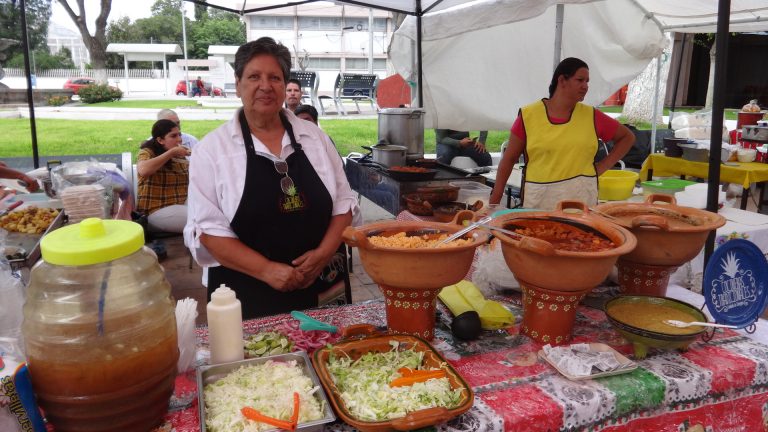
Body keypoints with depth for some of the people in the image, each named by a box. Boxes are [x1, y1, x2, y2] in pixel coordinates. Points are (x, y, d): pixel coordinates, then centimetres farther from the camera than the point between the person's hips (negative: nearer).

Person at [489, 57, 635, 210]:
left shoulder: (591, 116, 5)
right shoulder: (528, 116, 0)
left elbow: (627, 137, 18)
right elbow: (509, 159, 4)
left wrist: (602, 166, 4)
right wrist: (494, 200, 1)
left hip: (582, 199, 2)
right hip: (538, 200, -1)